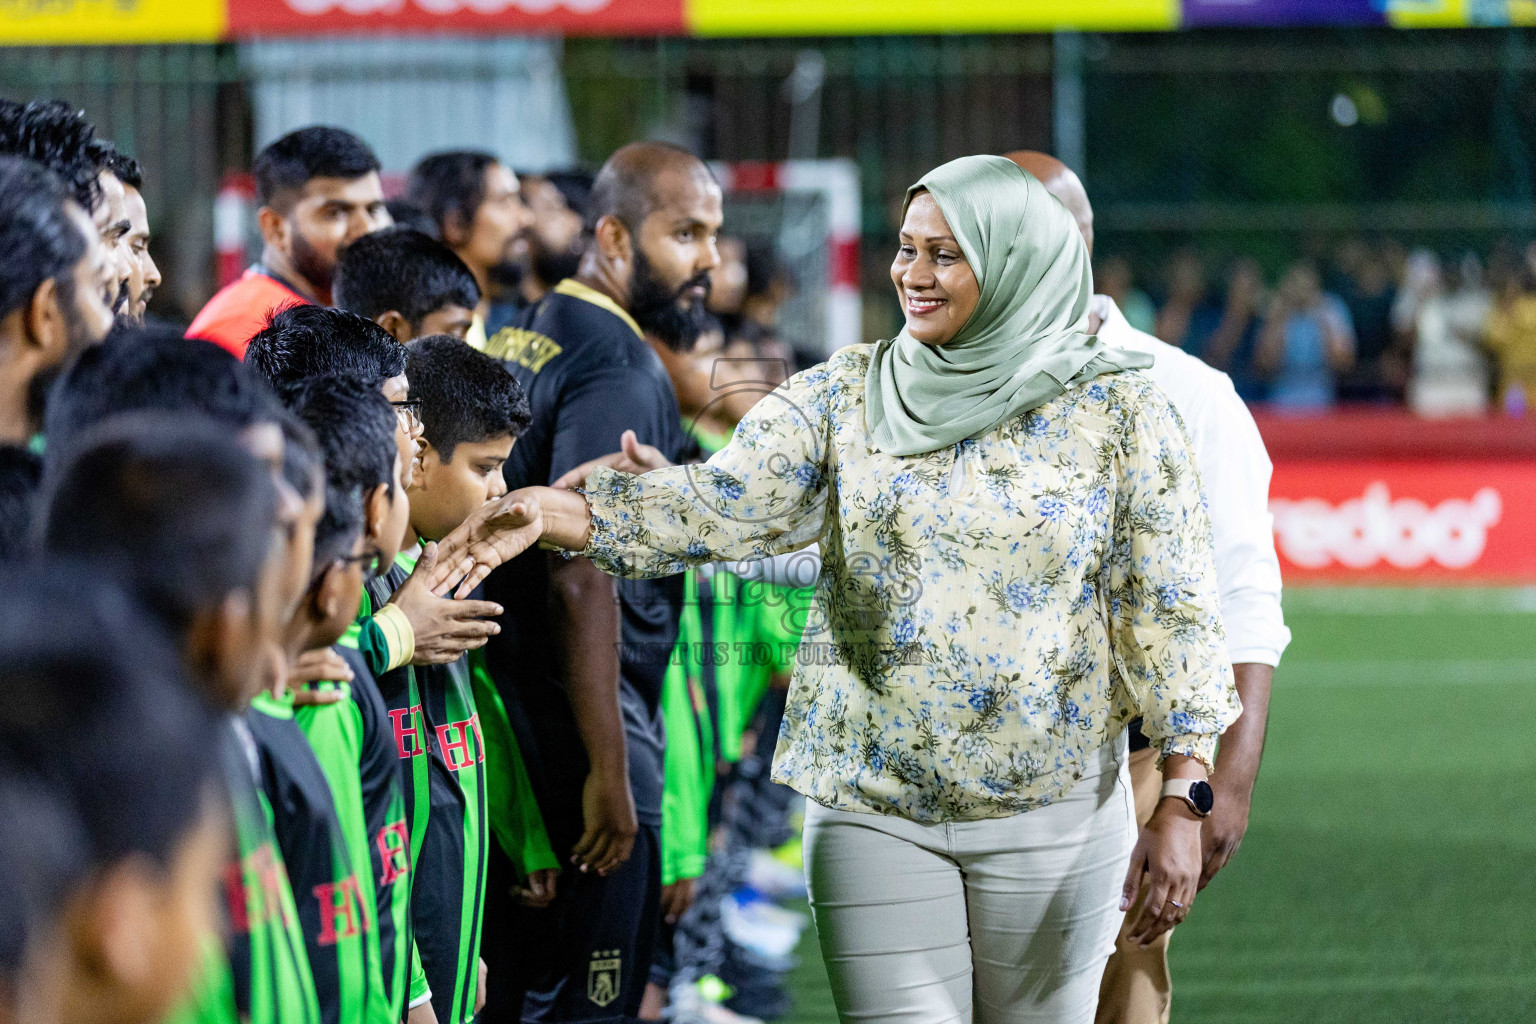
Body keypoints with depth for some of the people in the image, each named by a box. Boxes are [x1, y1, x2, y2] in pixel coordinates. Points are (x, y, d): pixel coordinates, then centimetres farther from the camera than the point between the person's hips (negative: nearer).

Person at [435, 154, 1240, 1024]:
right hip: (873, 811, 1)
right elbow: (723, 502, -8)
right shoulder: (848, 395, 3)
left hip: (1053, 810, -1)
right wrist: (549, 513, -24)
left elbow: (1170, 612, -2)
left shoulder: (1116, 408, -2)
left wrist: (1182, 807, -8)